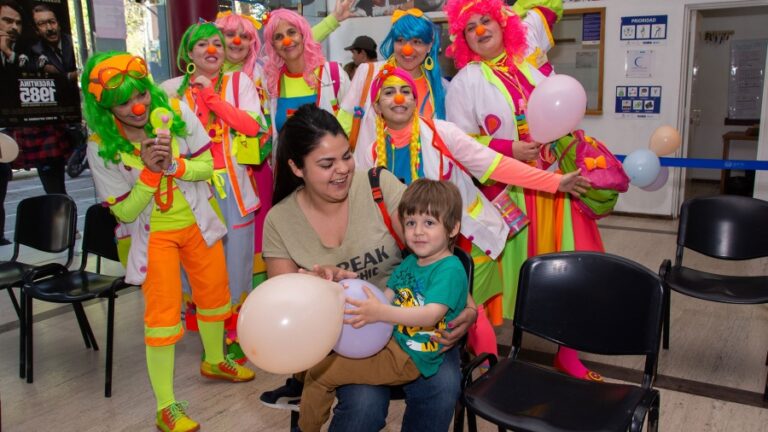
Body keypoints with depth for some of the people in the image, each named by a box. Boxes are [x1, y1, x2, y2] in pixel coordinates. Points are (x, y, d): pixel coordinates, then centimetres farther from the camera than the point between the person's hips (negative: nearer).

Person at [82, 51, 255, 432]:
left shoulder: (174, 113, -14)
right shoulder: (101, 146, -17)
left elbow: (206, 165, -8)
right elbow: (124, 212, -15)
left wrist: (173, 165, -28)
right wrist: (149, 170, -29)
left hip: (196, 223, 3)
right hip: (153, 234, -3)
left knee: (215, 294, 15)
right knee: (163, 313, -5)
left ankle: (214, 361, 42)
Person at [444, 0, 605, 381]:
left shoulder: (530, 49, 6)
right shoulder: (466, 81, -3)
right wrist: (509, 149, -17)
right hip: (509, 192, -4)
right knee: (513, 273, 3)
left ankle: (567, 353, 24)